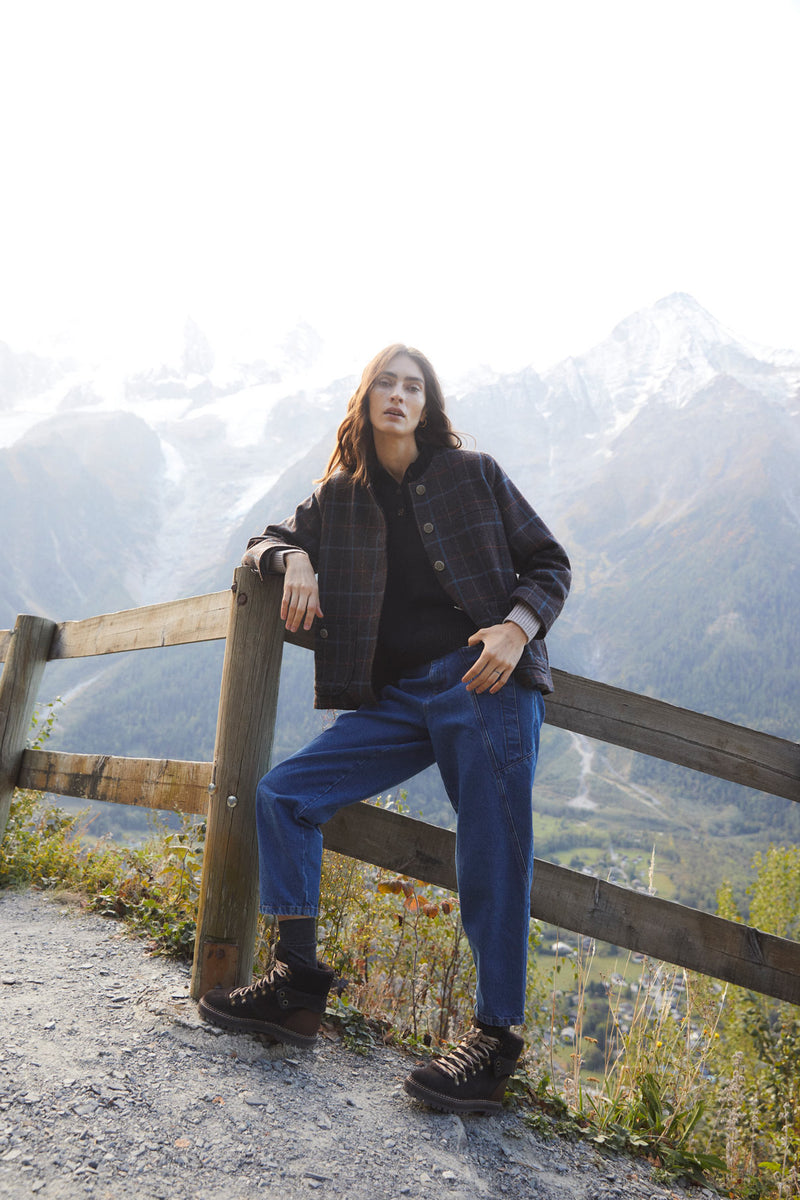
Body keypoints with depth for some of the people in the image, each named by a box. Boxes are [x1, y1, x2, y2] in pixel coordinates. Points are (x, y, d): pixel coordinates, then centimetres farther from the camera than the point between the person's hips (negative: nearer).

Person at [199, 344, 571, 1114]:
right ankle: (298, 985, 5)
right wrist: (295, 559, -1)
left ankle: (496, 1039, 7)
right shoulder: (340, 499, 15)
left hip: (485, 682, -4)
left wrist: (518, 627, -13)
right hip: (394, 700, 4)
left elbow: (548, 563, 8)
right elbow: (266, 541, 24)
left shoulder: (473, 475, 7)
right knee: (283, 793, -5)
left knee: (493, 859, -8)